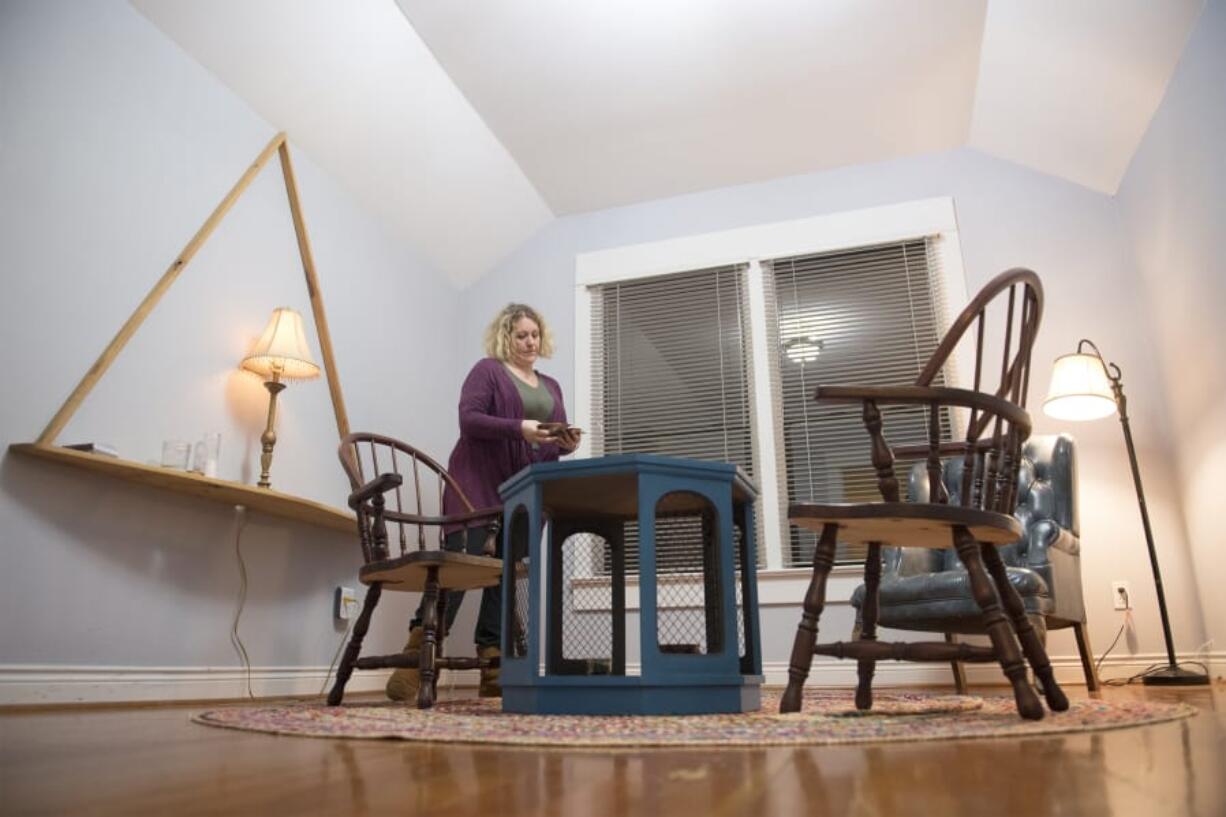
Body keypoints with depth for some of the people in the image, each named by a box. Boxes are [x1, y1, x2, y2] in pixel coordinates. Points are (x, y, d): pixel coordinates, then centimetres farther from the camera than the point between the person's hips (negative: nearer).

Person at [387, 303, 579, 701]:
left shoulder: (551, 386, 22)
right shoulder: (487, 370, 4)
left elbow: (555, 441, 19)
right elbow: (469, 419, -9)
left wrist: (567, 444, -5)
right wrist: (519, 428, -21)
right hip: (478, 486, -5)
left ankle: (492, 668, 5)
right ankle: (416, 655, -8)